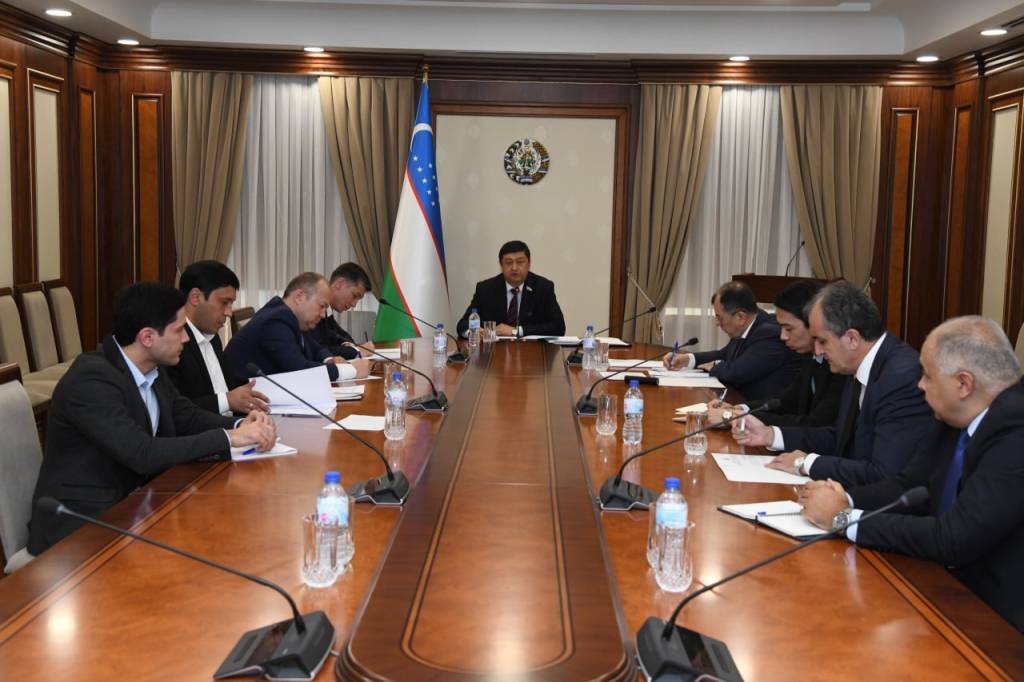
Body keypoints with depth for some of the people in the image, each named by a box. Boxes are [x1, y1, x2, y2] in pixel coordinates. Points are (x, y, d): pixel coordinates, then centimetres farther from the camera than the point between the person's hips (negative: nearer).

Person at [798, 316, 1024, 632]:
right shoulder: (955, 418, 1)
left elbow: (954, 540, -28)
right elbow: (909, 485, 10)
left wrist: (844, 517, -19)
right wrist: (844, 499, -10)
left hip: (995, 616, -7)